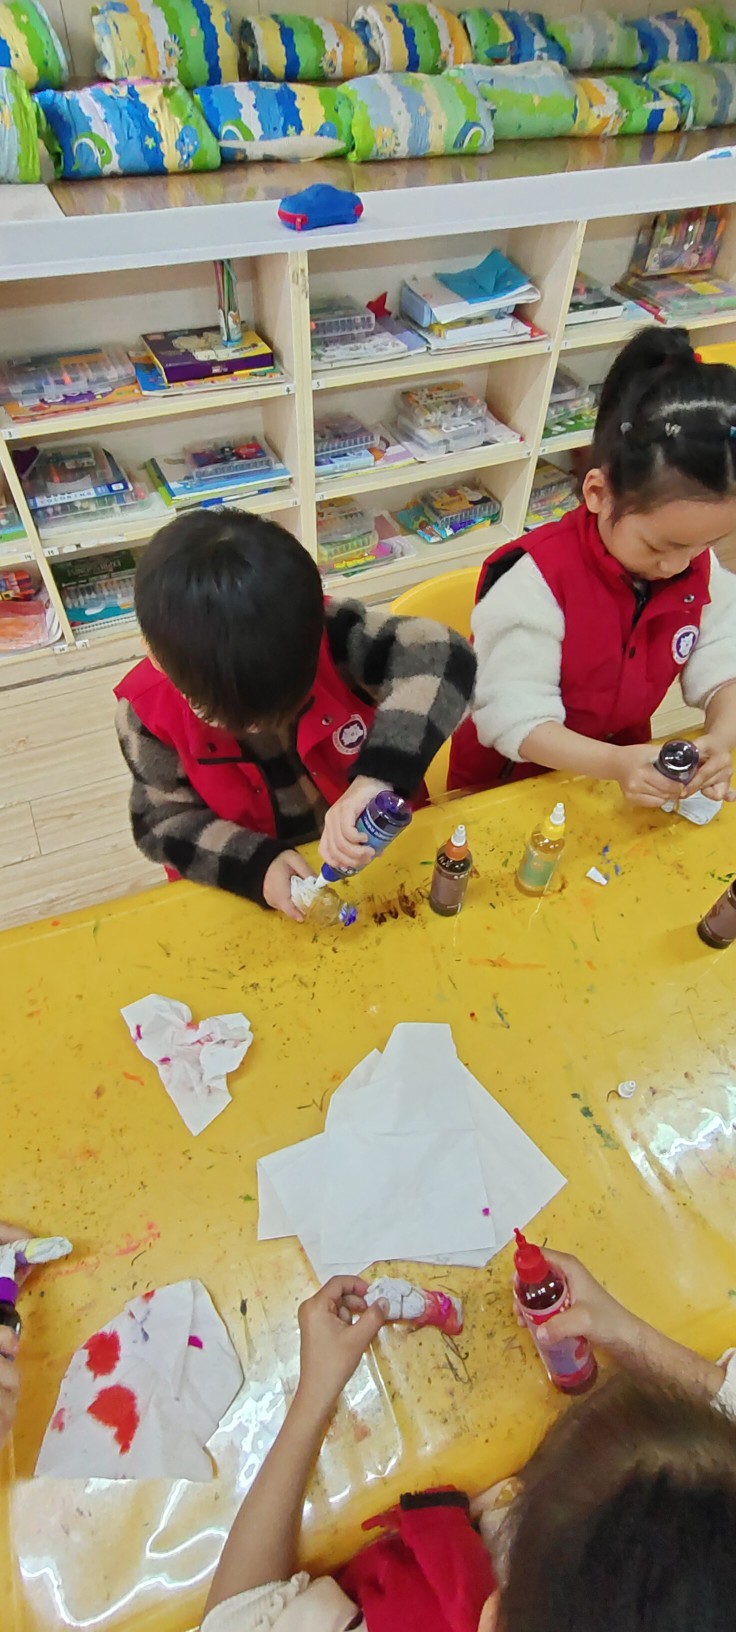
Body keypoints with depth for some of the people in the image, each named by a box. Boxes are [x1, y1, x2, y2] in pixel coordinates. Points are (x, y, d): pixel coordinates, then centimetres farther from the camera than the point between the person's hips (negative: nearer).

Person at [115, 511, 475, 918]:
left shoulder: (328, 634, -25)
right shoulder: (149, 710, -19)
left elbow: (442, 658, -34)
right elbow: (163, 819, -9)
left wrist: (375, 779, -45)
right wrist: (256, 866, -24)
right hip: (247, 887, 0)